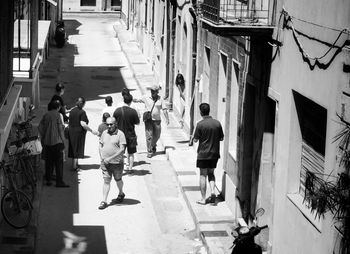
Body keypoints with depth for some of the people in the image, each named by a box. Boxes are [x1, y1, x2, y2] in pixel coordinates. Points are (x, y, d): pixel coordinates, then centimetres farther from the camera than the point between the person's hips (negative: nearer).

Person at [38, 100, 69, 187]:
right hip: (57, 141, -6)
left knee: (49, 161, 13)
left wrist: (42, 138, 17)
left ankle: (48, 180, 16)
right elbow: (60, 128, -10)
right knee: (59, 162, -2)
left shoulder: (46, 115, 9)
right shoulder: (57, 115, -7)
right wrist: (63, 140, -4)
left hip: (47, 142, 6)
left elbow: (39, 127, 10)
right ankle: (59, 181, -5)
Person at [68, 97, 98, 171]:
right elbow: (83, 124, -21)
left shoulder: (72, 111, 6)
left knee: (73, 148, 15)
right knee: (77, 149, 1)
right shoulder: (82, 112, -14)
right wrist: (92, 131, -17)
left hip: (71, 132, 6)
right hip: (79, 132, -6)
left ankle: (74, 164, 22)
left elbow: (69, 123, 11)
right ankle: (75, 166, 2)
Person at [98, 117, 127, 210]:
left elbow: (122, 149, -16)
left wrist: (110, 158, -20)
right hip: (105, 163, 3)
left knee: (118, 180, 16)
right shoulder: (104, 133, 6)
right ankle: (104, 201, -2)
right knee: (106, 181, -2)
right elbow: (100, 145, 14)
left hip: (117, 162, -3)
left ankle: (121, 194, 42)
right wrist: (102, 157, -3)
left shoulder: (120, 134, -11)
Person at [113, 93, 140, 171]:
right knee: (131, 153, 12)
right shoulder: (133, 111, -15)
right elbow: (137, 122, -5)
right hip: (130, 135, -1)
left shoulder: (117, 110, -9)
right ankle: (130, 168, 13)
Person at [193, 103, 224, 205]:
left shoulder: (200, 124, -13)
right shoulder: (217, 123, -1)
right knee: (211, 173, 19)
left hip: (203, 153, -4)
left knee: (203, 175, 4)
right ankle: (213, 191, -1)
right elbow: (221, 138, 6)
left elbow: (195, 140, -9)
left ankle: (203, 199, 6)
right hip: (214, 153, 4)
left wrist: (194, 137, 11)